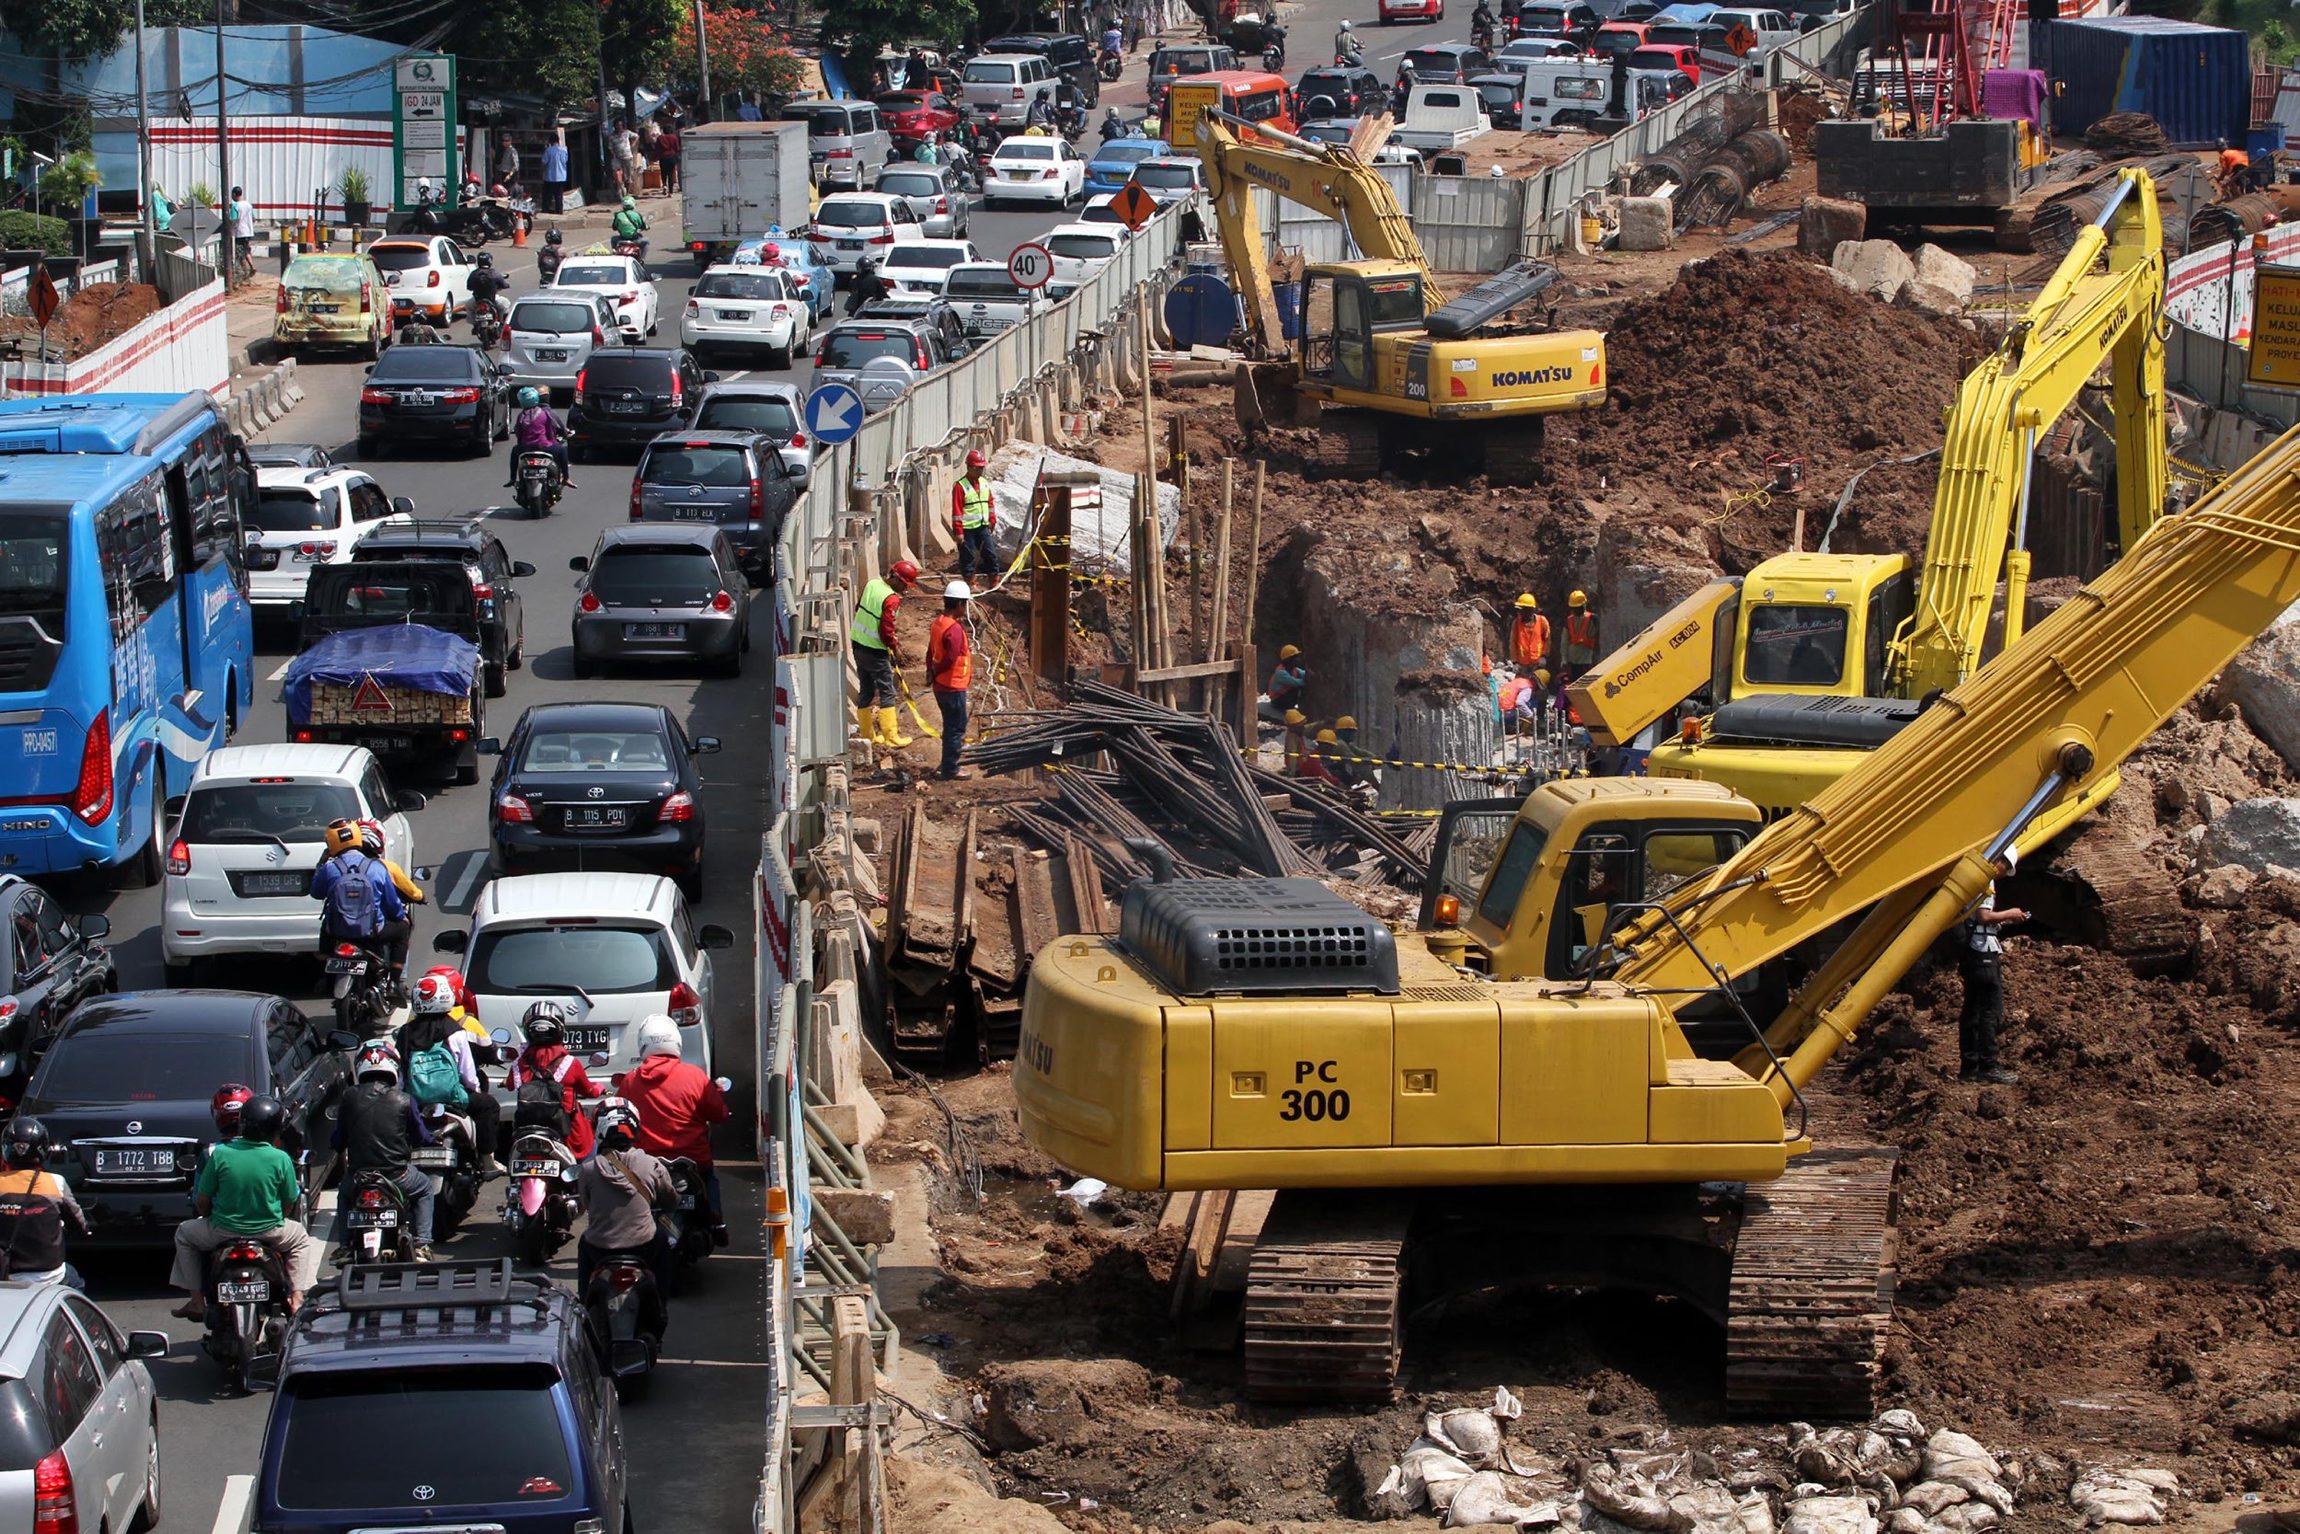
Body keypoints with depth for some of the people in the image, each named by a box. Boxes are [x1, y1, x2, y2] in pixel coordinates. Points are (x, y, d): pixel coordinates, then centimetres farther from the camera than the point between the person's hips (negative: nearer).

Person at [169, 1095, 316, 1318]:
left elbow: (202, 1201, -5)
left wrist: (209, 1218, 17)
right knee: (301, 1238, 32)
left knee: (185, 1233, 28)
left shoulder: (219, 1154, -13)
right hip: (269, 1230, 1)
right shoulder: (281, 1159, -12)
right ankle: (297, 1297, 17)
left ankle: (196, 1300, 22)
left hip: (223, 1230, -1)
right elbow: (289, 1203, 0)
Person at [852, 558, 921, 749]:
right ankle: (891, 737, -2)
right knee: (887, 692, -1)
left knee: (866, 691, 15)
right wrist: (895, 648, -4)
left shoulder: (872, 584, 3)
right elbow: (886, 630, -23)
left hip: (858, 642, 8)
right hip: (875, 652, -8)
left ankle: (867, 735, 21)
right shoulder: (891, 599, -22)